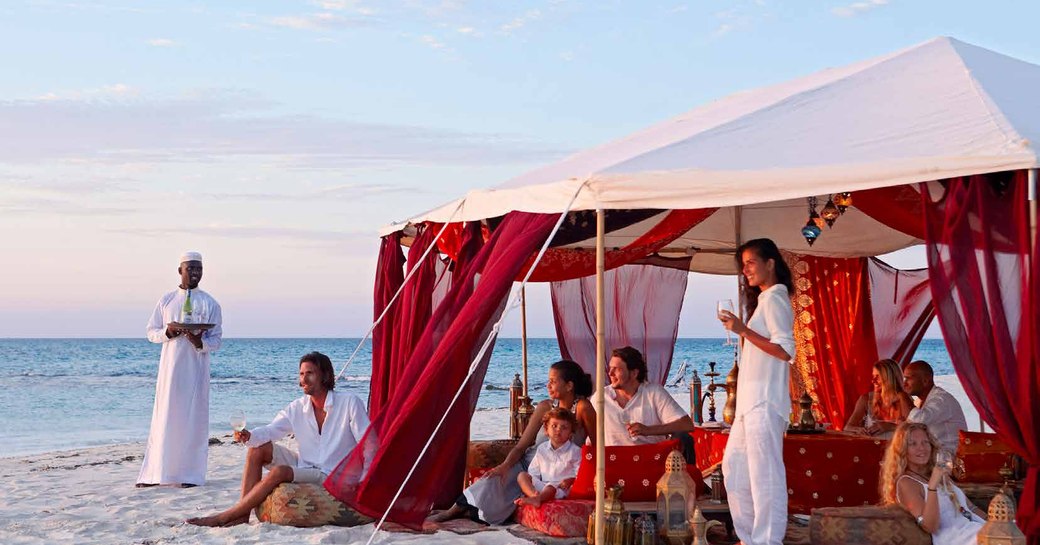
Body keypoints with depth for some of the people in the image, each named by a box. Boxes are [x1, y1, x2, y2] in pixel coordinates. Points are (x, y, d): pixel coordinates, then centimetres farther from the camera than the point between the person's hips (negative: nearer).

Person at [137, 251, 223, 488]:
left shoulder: (210, 304, 4)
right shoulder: (166, 300, 10)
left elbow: (216, 340, 2)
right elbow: (151, 332, 10)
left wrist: (199, 341, -19)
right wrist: (168, 331, -11)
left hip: (196, 368, -1)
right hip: (170, 367, 1)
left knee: (193, 418, -1)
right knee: (164, 417, 0)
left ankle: (190, 474, 4)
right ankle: (155, 473, 4)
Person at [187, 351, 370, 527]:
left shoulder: (349, 403, -12)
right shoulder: (297, 409, 4)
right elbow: (270, 430, -7)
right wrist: (249, 436, -29)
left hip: (331, 477, -7)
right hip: (305, 468, 7)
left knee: (279, 472, -28)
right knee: (257, 448, -5)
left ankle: (223, 517, -21)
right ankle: (243, 512, -14)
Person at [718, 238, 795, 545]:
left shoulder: (774, 299, -10)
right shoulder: (764, 299, 19)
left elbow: (786, 350, -19)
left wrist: (743, 330, -19)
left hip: (764, 403, -11)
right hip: (751, 402, 11)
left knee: (764, 473, -8)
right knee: (734, 466, 14)